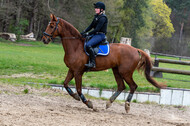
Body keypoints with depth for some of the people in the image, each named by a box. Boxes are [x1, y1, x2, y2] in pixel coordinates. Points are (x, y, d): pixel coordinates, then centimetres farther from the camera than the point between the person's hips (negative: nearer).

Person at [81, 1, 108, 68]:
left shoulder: (102, 18, -15)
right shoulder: (96, 16, 14)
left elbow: (97, 29, -21)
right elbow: (91, 26, 16)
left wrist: (88, 34, -21)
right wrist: (84, 32, 3)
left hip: (100, 35, -10)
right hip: (95, 34, 10)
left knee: (88, 45, -28)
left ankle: (92, 63, -27)